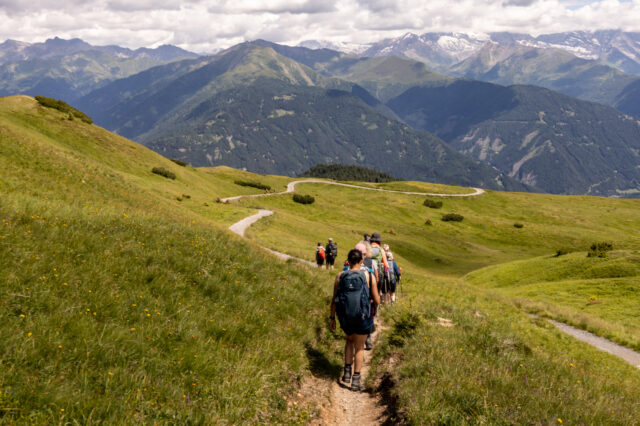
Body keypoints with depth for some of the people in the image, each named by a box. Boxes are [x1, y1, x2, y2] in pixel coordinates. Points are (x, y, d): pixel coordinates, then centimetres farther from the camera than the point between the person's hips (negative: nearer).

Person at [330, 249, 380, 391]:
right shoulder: (369, 276, -9)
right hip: (362, 318, -2)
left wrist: (332, 317, 12)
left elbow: (334, 299, 0)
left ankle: (347, 371, 20)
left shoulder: (340, 276, -5)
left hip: (345, 318, 2)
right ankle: (356, 379, 15)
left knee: (350, 340, 29)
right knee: (359, 347, 17)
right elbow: (377, 301, -6)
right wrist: (375, 297, 18)